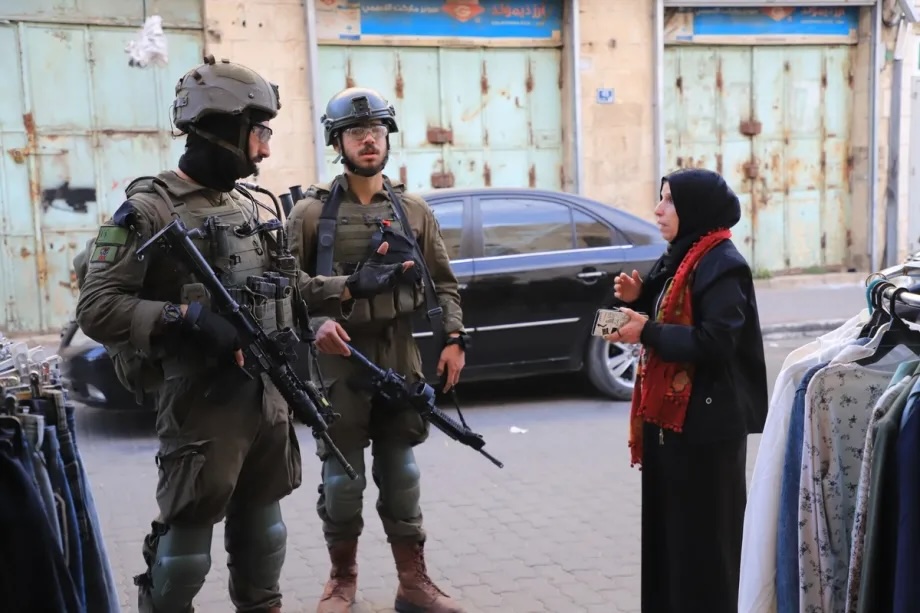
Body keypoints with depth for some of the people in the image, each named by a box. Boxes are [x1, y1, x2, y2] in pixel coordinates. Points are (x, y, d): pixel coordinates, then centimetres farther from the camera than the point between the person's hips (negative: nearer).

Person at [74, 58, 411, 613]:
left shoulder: (248, 206, 12)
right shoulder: (149, 209, -13)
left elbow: (282, 285, 20)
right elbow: (96, 308, -18)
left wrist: (354, 286, 11)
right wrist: (186, 320, -28)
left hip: (268, 394, 7)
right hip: (201, 400, -7)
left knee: (261, 517, 18)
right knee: (188, 527, 1)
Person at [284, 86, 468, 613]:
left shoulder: (414, 210, 8)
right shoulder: (311, 212, 0)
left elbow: (443, 283, 10)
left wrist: (453, 338, -1)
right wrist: (314, 323, -18)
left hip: (401, 359, 2)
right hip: (339, 359, -2)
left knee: (402, 477, 9)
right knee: (343, 479, 6)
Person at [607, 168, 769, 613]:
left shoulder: (722, 265, -15)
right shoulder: (679, 258, 13)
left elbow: (714, 342, -24)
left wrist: (647, 334, -20)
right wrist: (638, 298, 1)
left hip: (706, 422, -9)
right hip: (669, 413, 9)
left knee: (702, 535, 1)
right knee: (667, 526, 16)